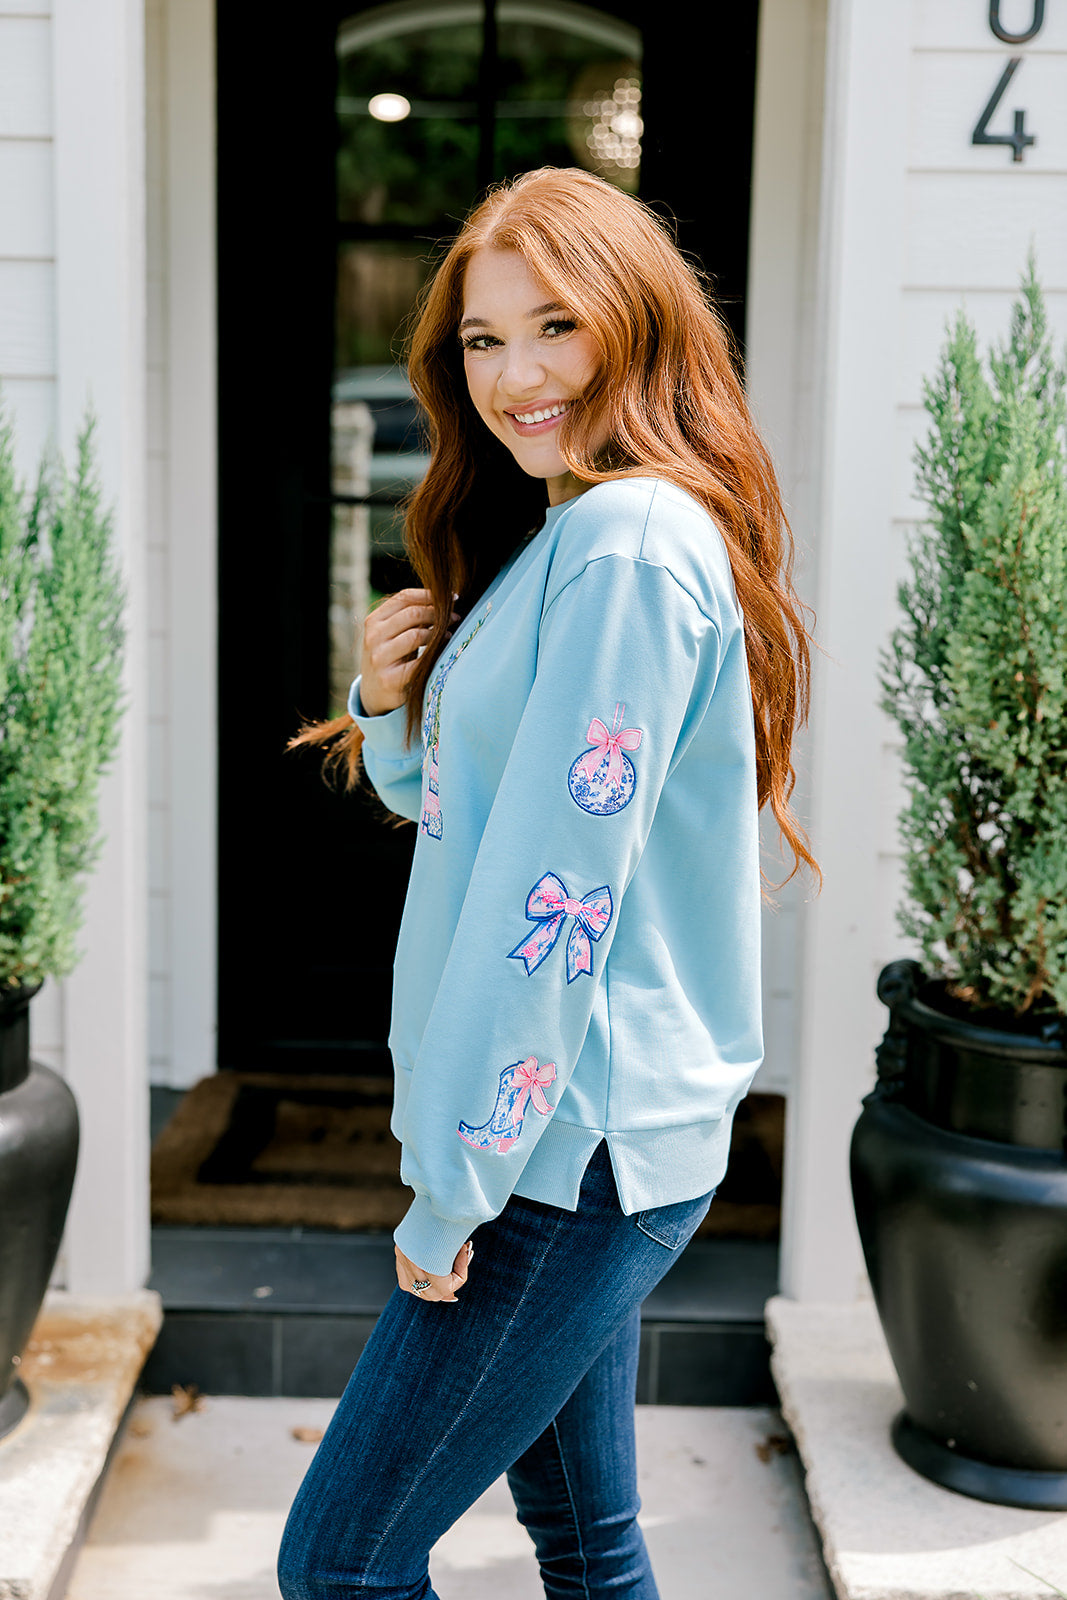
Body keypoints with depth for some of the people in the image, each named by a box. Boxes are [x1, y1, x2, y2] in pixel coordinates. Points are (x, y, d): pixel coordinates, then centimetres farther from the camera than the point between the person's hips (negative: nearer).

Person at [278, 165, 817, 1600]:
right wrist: (392, 701, -2)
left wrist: (450, 1189, -15)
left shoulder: (632, 541, -18)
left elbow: (560, 887, -21)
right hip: (576, 1137, 9)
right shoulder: (551, 534, 13)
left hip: (573, 1154, -9)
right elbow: (453, 801, 20)